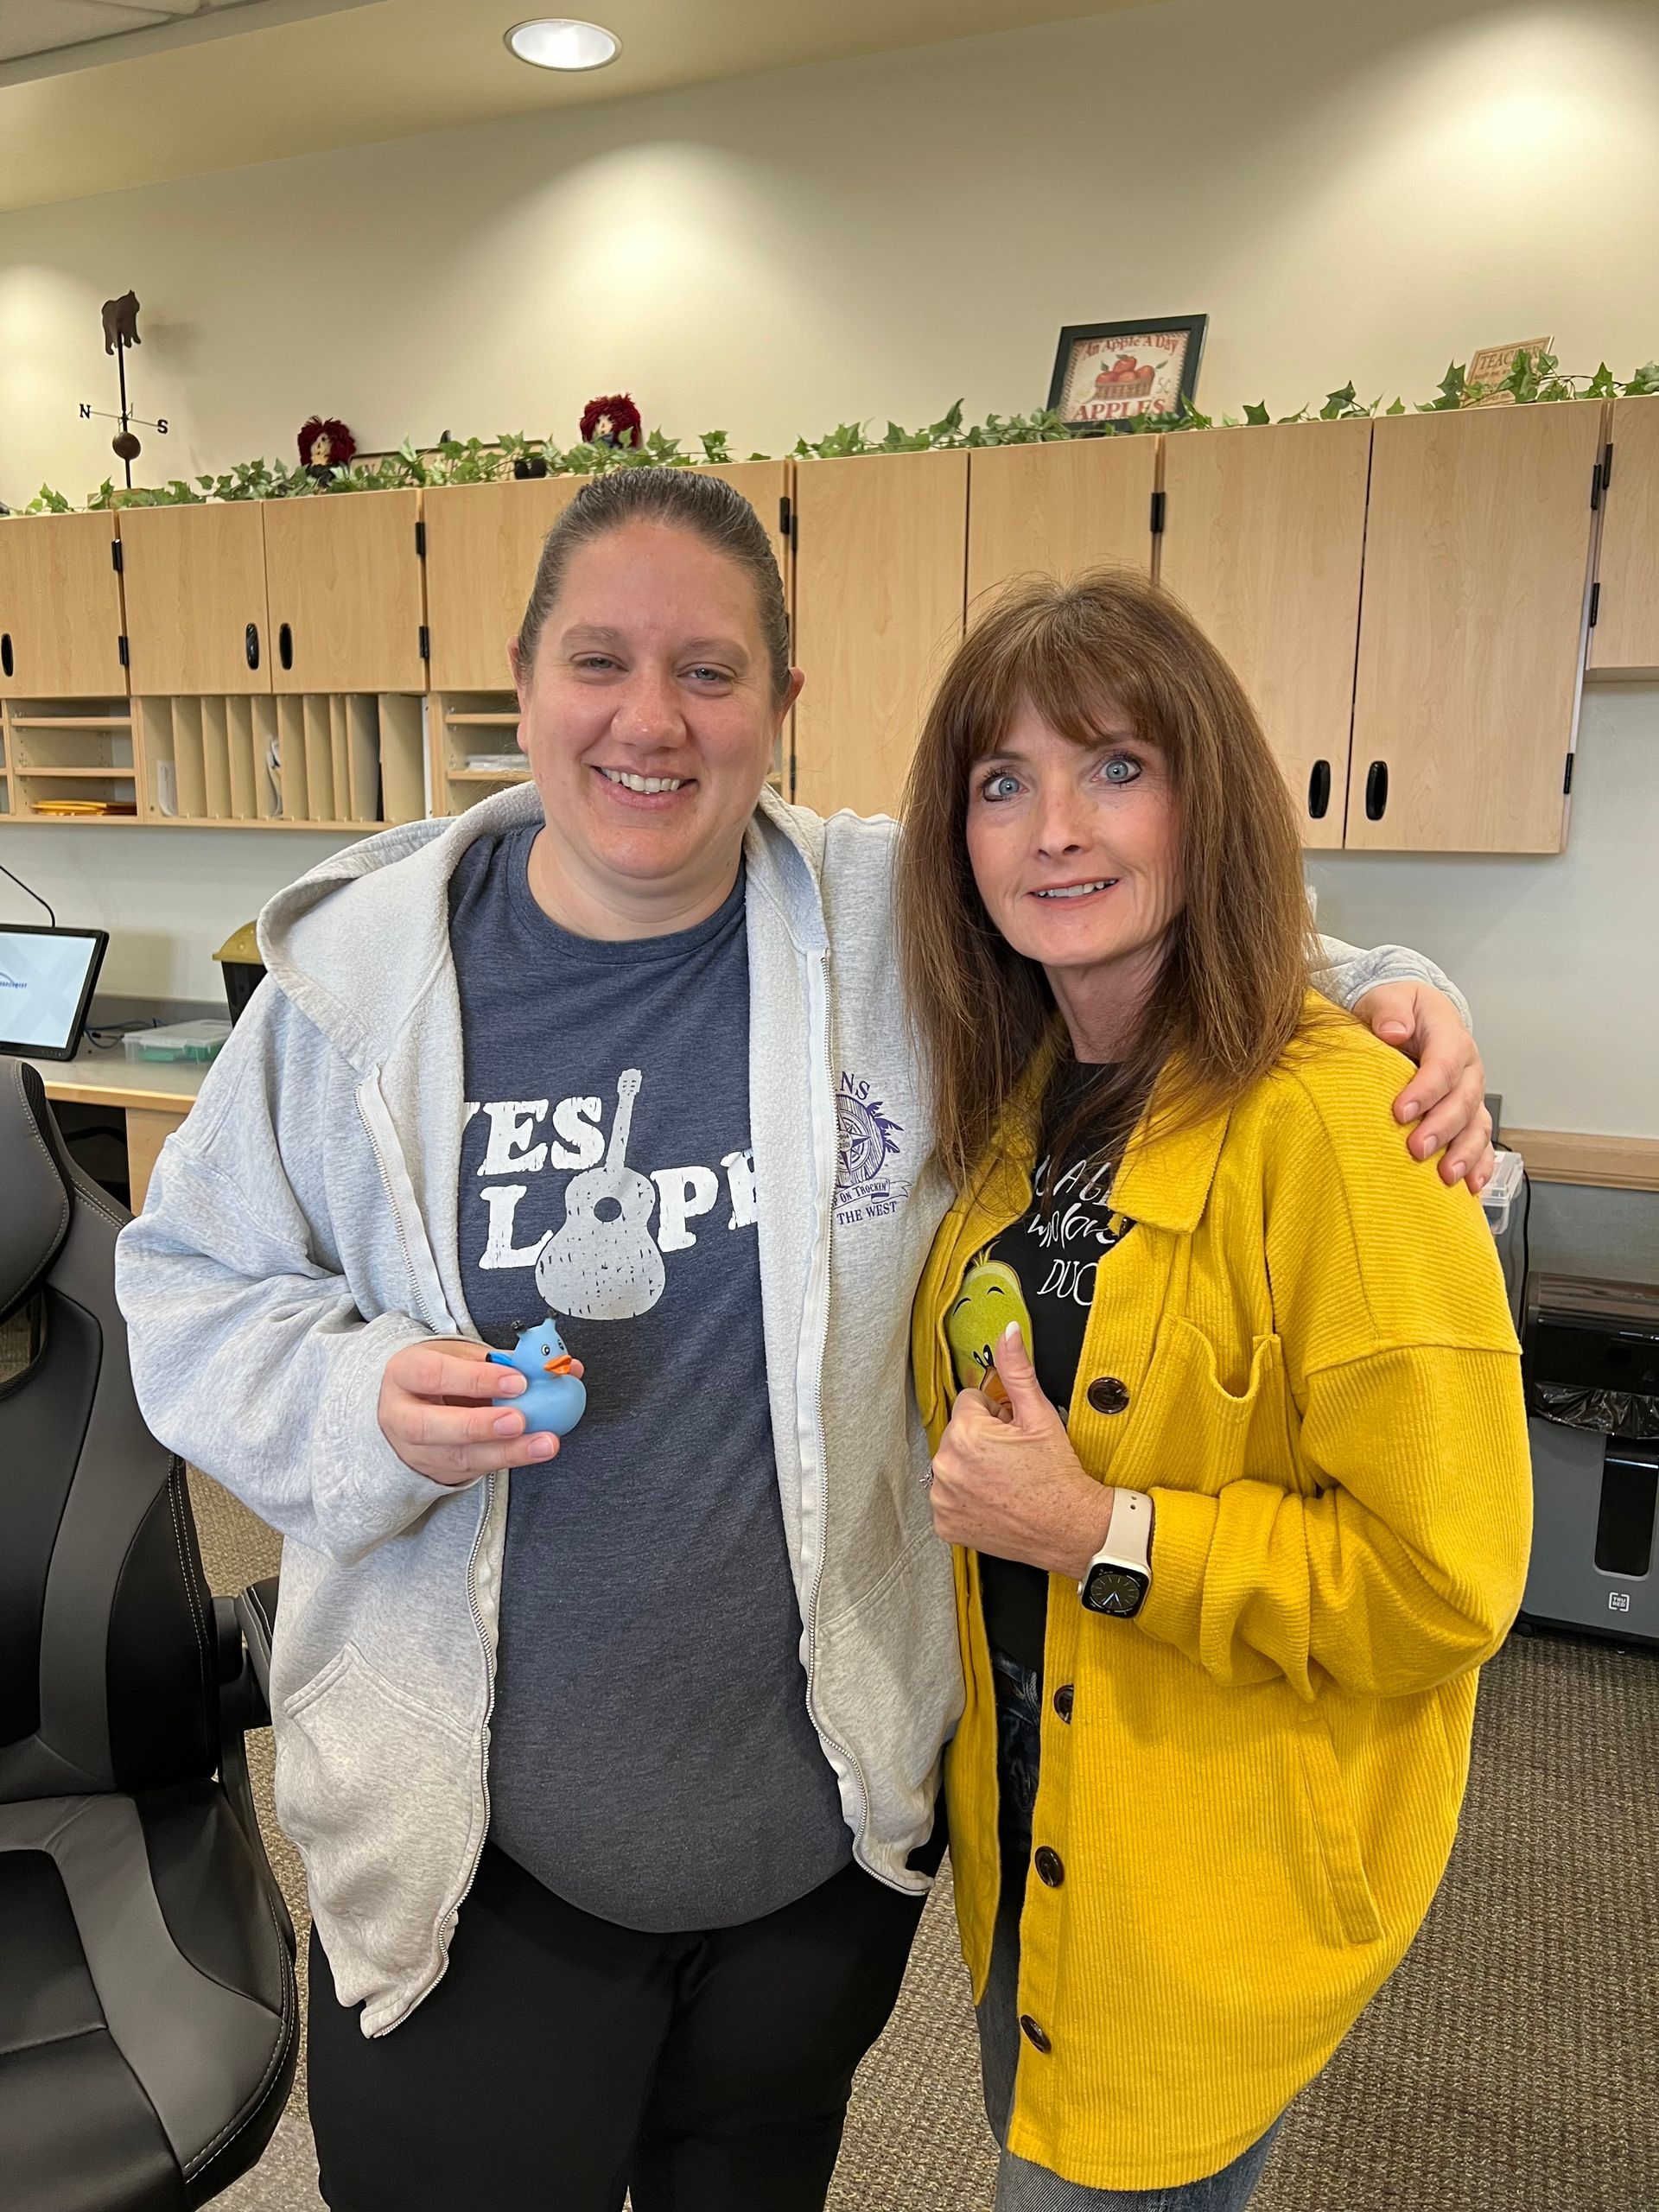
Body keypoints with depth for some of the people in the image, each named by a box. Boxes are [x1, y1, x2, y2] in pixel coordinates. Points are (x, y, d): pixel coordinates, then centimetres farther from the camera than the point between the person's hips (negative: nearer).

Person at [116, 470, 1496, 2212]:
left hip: (832, 1808, 1)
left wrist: (1372, 995, -12)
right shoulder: (360, 971, -8)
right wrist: (358, 1402, -18)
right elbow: (194, 1283, 1)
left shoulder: (904, 930, -10)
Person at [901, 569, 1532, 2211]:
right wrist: (985, 1488, -2)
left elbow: (1445, 1580, -22)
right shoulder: (1020, 1102, 0)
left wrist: (1105, 1538, -27)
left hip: (1220, 1884, -7)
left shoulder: (1332, 1123, -24)